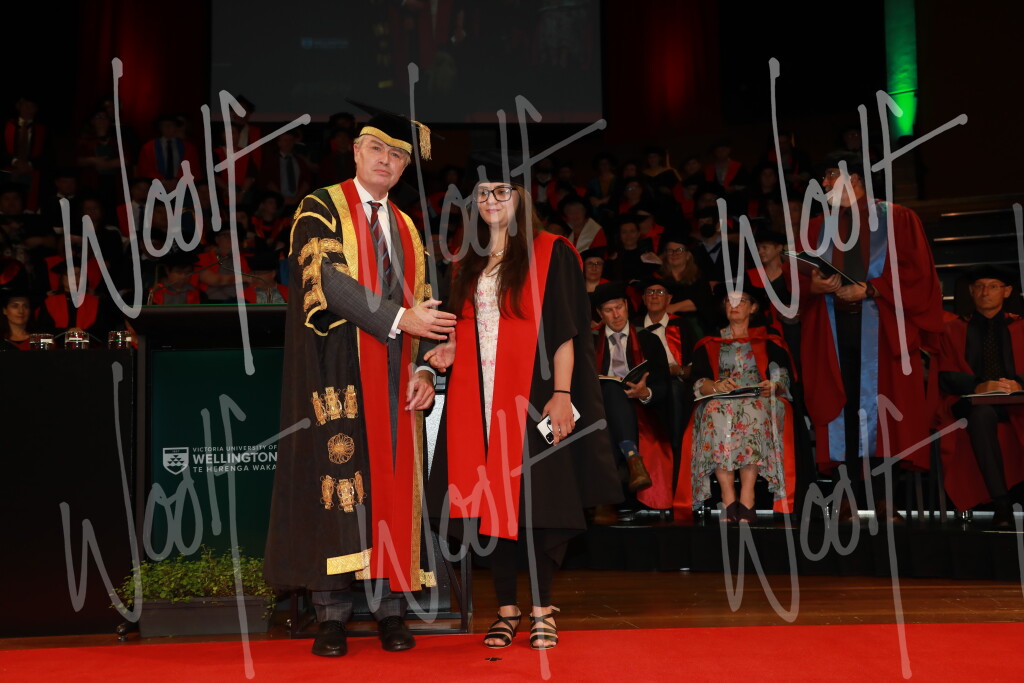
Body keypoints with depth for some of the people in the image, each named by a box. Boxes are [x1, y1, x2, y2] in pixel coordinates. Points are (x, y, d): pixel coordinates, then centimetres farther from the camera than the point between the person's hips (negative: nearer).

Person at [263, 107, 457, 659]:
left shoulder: (407, 230, 19)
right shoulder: (320, 209, 2)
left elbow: (423, 307, 16)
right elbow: (327, 279, -14)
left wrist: (424, 369, 0)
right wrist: (396, 318, -19)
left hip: (394, 381, 5)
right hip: (338, 371, -5)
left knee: (392, 488, 2)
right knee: (337, 481, -7)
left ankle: (389, 608, 7)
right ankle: (331, 615, -2)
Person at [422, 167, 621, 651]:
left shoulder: (550, 254, 0)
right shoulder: (469, 263, 16)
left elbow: (564, 332, -6)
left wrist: (561, 394, -15)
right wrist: (450, 350, 1)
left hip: (531, 396, -5)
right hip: (478, 398, 5)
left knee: (537, 499, -5)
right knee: (489, 499, 3)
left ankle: (542, 609, 6)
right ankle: (506, 607, 12)